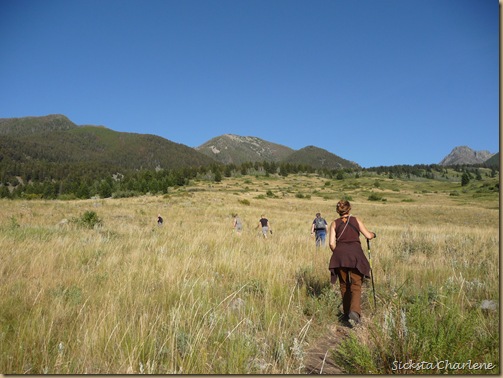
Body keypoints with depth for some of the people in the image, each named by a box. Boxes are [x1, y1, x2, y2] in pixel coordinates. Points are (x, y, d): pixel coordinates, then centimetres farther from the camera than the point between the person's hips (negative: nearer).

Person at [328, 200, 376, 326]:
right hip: (355, 254, -1)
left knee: (344, 285, 15)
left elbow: (331, 243, 1)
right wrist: (373, 234, 30)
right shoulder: (356, 220, 10)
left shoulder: (334, 223, 10)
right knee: (356, 285, 0)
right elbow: (368, 236, 7)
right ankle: (354, 312, -20)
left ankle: (347, 313, 21)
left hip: (340, 254, 1)